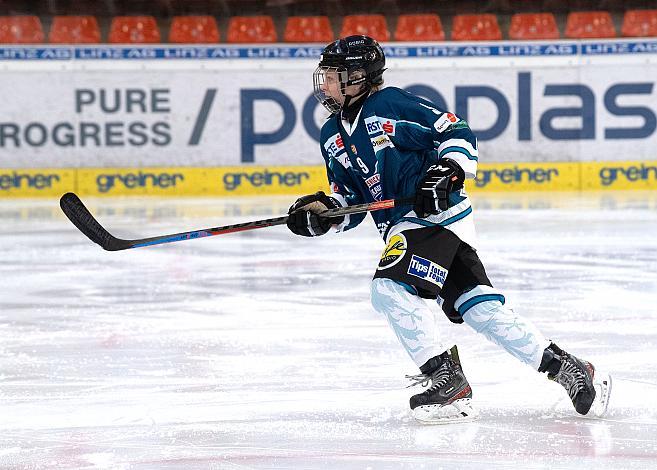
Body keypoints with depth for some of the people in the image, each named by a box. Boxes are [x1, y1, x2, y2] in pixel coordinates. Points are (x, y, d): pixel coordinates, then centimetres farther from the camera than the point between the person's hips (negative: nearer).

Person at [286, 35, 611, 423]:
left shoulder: (393, 104, -9)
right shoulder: (333, 137, 14)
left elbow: (459, 134, -7)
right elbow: (348, 201, 20)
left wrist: (447, 171, -21)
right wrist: (322, 212, 0)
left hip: (441, 214, -7)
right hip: (401, 227, 7)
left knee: (391, 288, -24)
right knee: (480, 309, 1)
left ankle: (448, 383, -18)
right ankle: (568, 369, 8)